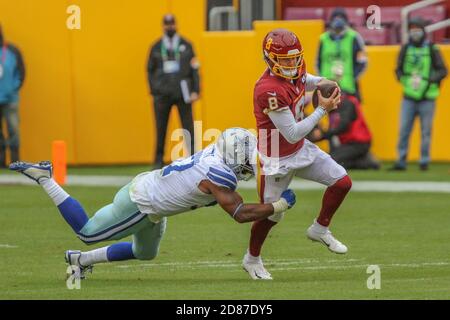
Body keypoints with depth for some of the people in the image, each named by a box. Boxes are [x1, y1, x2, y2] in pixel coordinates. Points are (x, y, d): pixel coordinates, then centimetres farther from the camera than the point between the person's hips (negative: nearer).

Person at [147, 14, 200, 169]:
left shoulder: (186, 45, 8)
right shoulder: (156, 47, 10)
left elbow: (194, 69, 7)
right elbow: (150, 70, 12)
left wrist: (195, 91, -1)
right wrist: (154, 91, 2)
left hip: (182, 92, -1)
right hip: (162, 94, 1)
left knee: (188, 127, -4)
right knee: (161, 129, 1)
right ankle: (158, 161, 7)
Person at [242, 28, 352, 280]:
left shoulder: (296, 72, -8)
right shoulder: (269, 91, -33)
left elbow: (304, 80, 21)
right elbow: (293, 134, -30)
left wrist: (321, 82, -3)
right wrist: (323, 110, -27)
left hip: (301, 149, 8)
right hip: (277, 160, -8)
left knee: (342, 182, 0)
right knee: (272, 215, 4)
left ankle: (320, 230, 22)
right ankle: (252, 259, 30)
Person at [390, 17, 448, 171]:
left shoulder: (432, 49, 0)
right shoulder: (405, 49, 8)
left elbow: (443, 71, 0)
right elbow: (399, 70, 14)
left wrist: (427, 80, -15)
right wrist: (407, 80, -6)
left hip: (427, 97, -2)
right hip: (409, 97, 2)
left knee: (426, 131, 1)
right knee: (404, 130, -3)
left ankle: (424, 161, 9)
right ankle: (401, 161, 1)